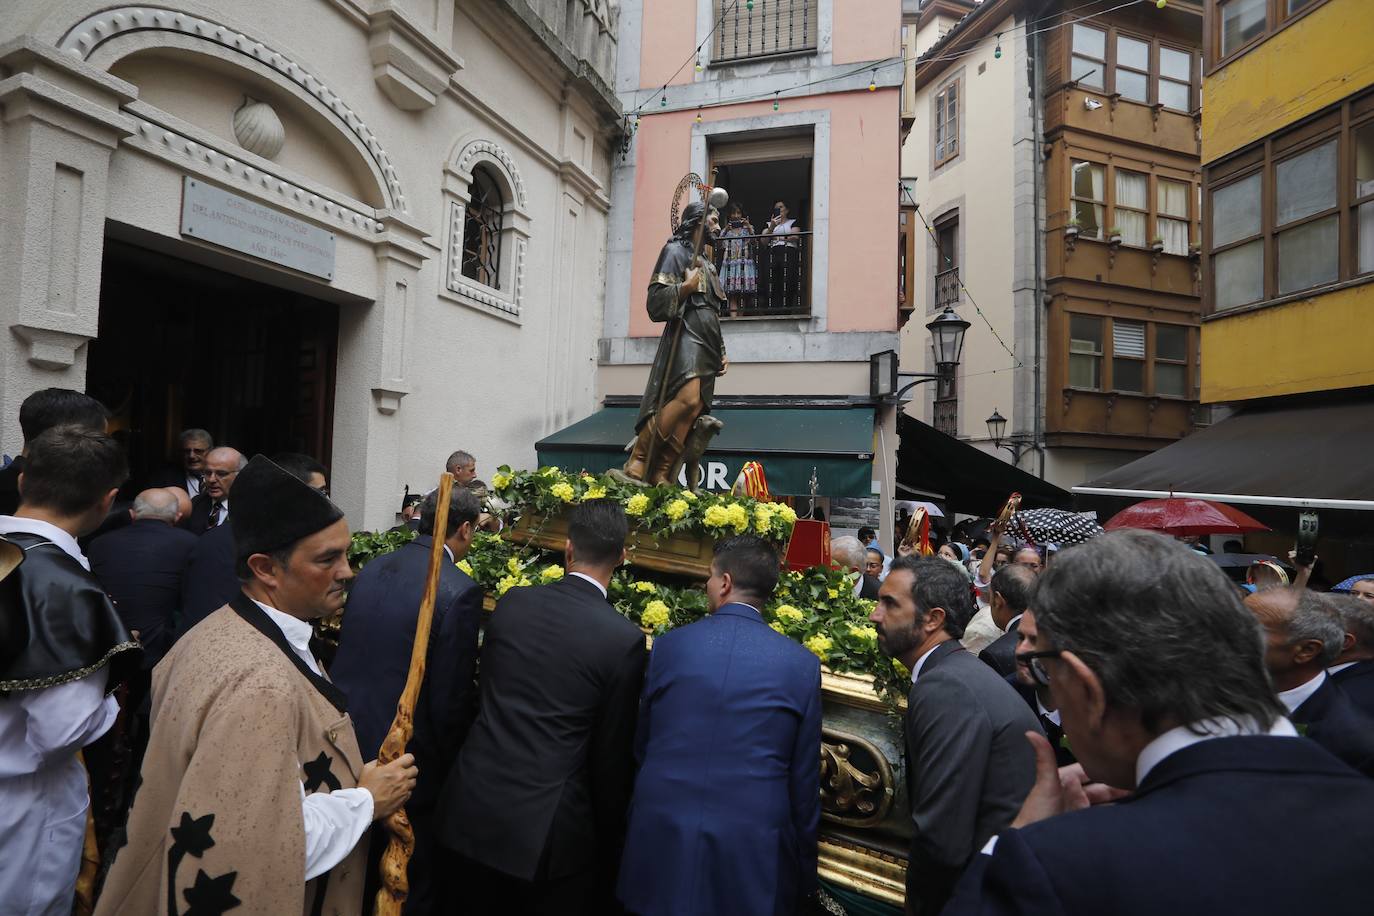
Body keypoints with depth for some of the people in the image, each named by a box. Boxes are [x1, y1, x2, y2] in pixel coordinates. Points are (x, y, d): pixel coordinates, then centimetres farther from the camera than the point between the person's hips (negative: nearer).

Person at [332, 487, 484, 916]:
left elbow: (349, 653, 8)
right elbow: (451, 699, -18)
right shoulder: (459, 591, -21)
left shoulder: (371, 569, 0)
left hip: (349, 741, 7)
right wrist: (452, 762, -2)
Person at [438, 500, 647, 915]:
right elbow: (613, 753, -9)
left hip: (475, 806, 5)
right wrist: (608, 839, 6)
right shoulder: (624, 638, -17)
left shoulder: (511, 602, -5)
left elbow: (484, 694, 8)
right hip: (548, 824, -4)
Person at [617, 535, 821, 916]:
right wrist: (805, 874, 12)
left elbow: (640, 746, 5)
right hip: (752, 846, 0)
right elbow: (804, 779, -1)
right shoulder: (803, 664, -7)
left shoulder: (669, 645, -6)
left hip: (662, 839, 1)